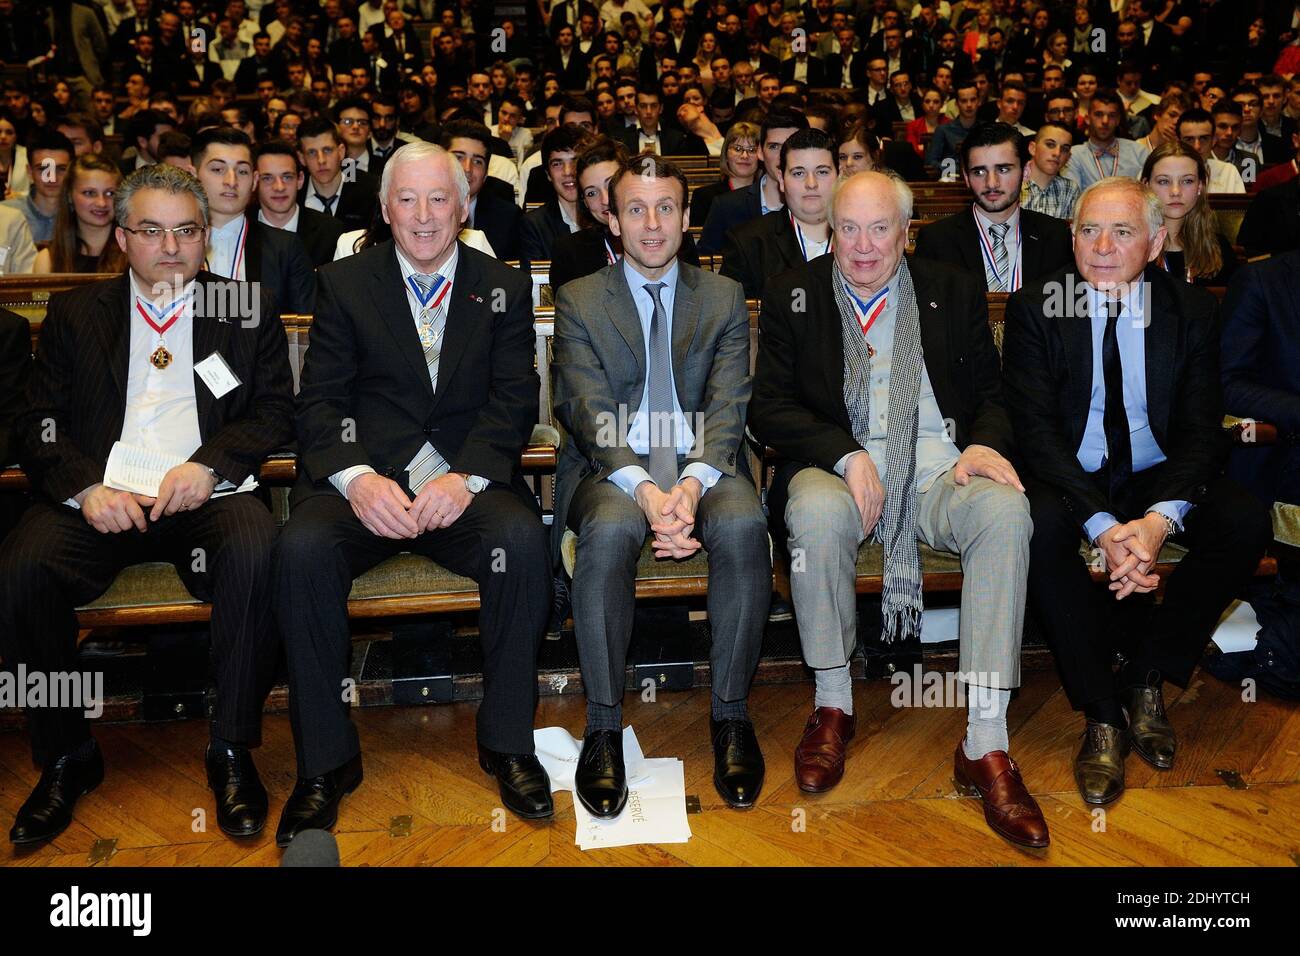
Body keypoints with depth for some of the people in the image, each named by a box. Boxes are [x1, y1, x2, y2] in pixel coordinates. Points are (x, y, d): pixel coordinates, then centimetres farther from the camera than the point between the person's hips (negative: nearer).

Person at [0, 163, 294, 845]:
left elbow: (275, 412, 7)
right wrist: (87, 487, -11)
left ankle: (231, 751, -16)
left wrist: (209, 464, -11)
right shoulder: (74, 313, 17)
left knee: (255, 556, -33)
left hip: (205, 494, -1)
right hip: (98, 498, 2)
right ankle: (66, 757, -4)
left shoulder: (248, 311, 15)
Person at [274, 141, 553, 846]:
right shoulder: (343, 284, 11)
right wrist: (356, 477, -18)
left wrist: (466, 476, -17)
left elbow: (515, 401, 2)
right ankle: (326, 760, -13)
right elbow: (319, 401, 3)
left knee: (523, 538, -31)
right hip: (365, 479, 1)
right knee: (302, 547, -30)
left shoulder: (505, 288, 12)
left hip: (464, 481, 0)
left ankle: (506, 742, -13)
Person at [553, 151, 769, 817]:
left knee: (743, 526, -32)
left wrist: (691, 485, -21)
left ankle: (730, 714, -15)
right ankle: (603, 726, -20)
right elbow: (589, 412, -5)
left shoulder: (724, 298, 12)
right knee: (610, 531, -35)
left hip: (702, 464, 1)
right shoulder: (579, 300, 8)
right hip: (612, 467, -1)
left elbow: (728, 406, 0)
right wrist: (645, 491, -23)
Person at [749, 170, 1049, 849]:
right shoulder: (793, 295, 9)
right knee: (817, 512, -36)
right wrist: (846, 454, -16)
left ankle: (985, 745, -25)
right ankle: (832, 705, -13)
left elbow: (991, 396, 13)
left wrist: (984, 443, -11)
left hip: (937, 467, 2)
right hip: (836, 466, -1)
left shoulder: (954, 292, 15)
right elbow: (768, 407, 0)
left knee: (1006, 509, -30)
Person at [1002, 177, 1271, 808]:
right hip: (1069, 477, -2)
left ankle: (1146, 680, -5)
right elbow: (1037, 429, -14)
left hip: (1159, 477, 3)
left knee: (1246, 524, -24)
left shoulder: (1193, 311, -1)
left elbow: (1200, 431, -6)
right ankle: (1101, 713, -19)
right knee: (1037, 528, -34)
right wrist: (1103, 526, -28)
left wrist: (1159, 518, -27)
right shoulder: (1034, 308, -7)